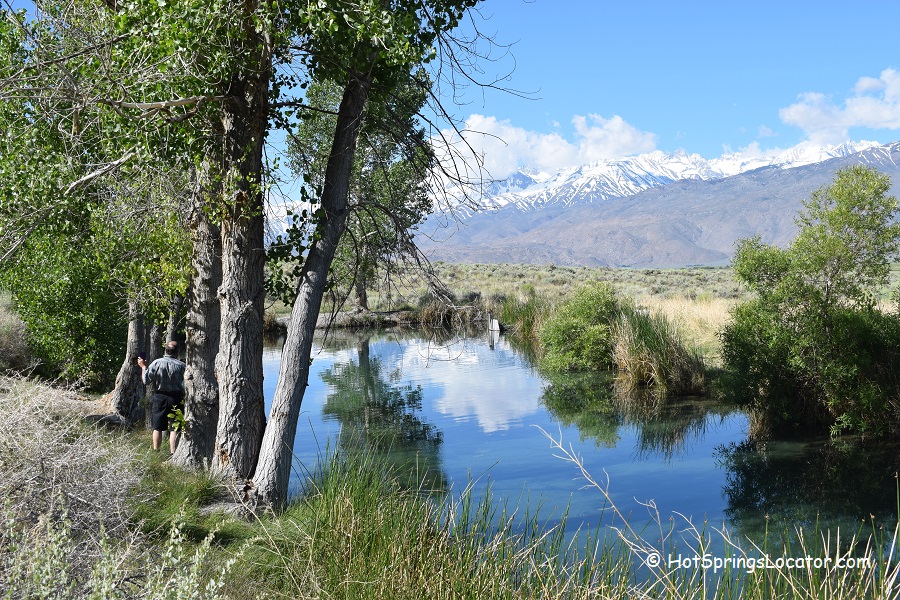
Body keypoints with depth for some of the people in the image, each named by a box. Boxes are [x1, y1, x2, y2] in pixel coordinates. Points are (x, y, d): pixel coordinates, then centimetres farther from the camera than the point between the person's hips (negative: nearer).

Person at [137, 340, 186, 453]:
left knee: (157, 427, 12)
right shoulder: (181, 366, -10)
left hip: (160, 397, 2)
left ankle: (155, 452, 16)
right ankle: (173, 453, 1)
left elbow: (146, 381, -1)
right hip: (176, 398, -1)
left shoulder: (156, 363, -7)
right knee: (174, 429, 2)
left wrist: (143, 366, 10)